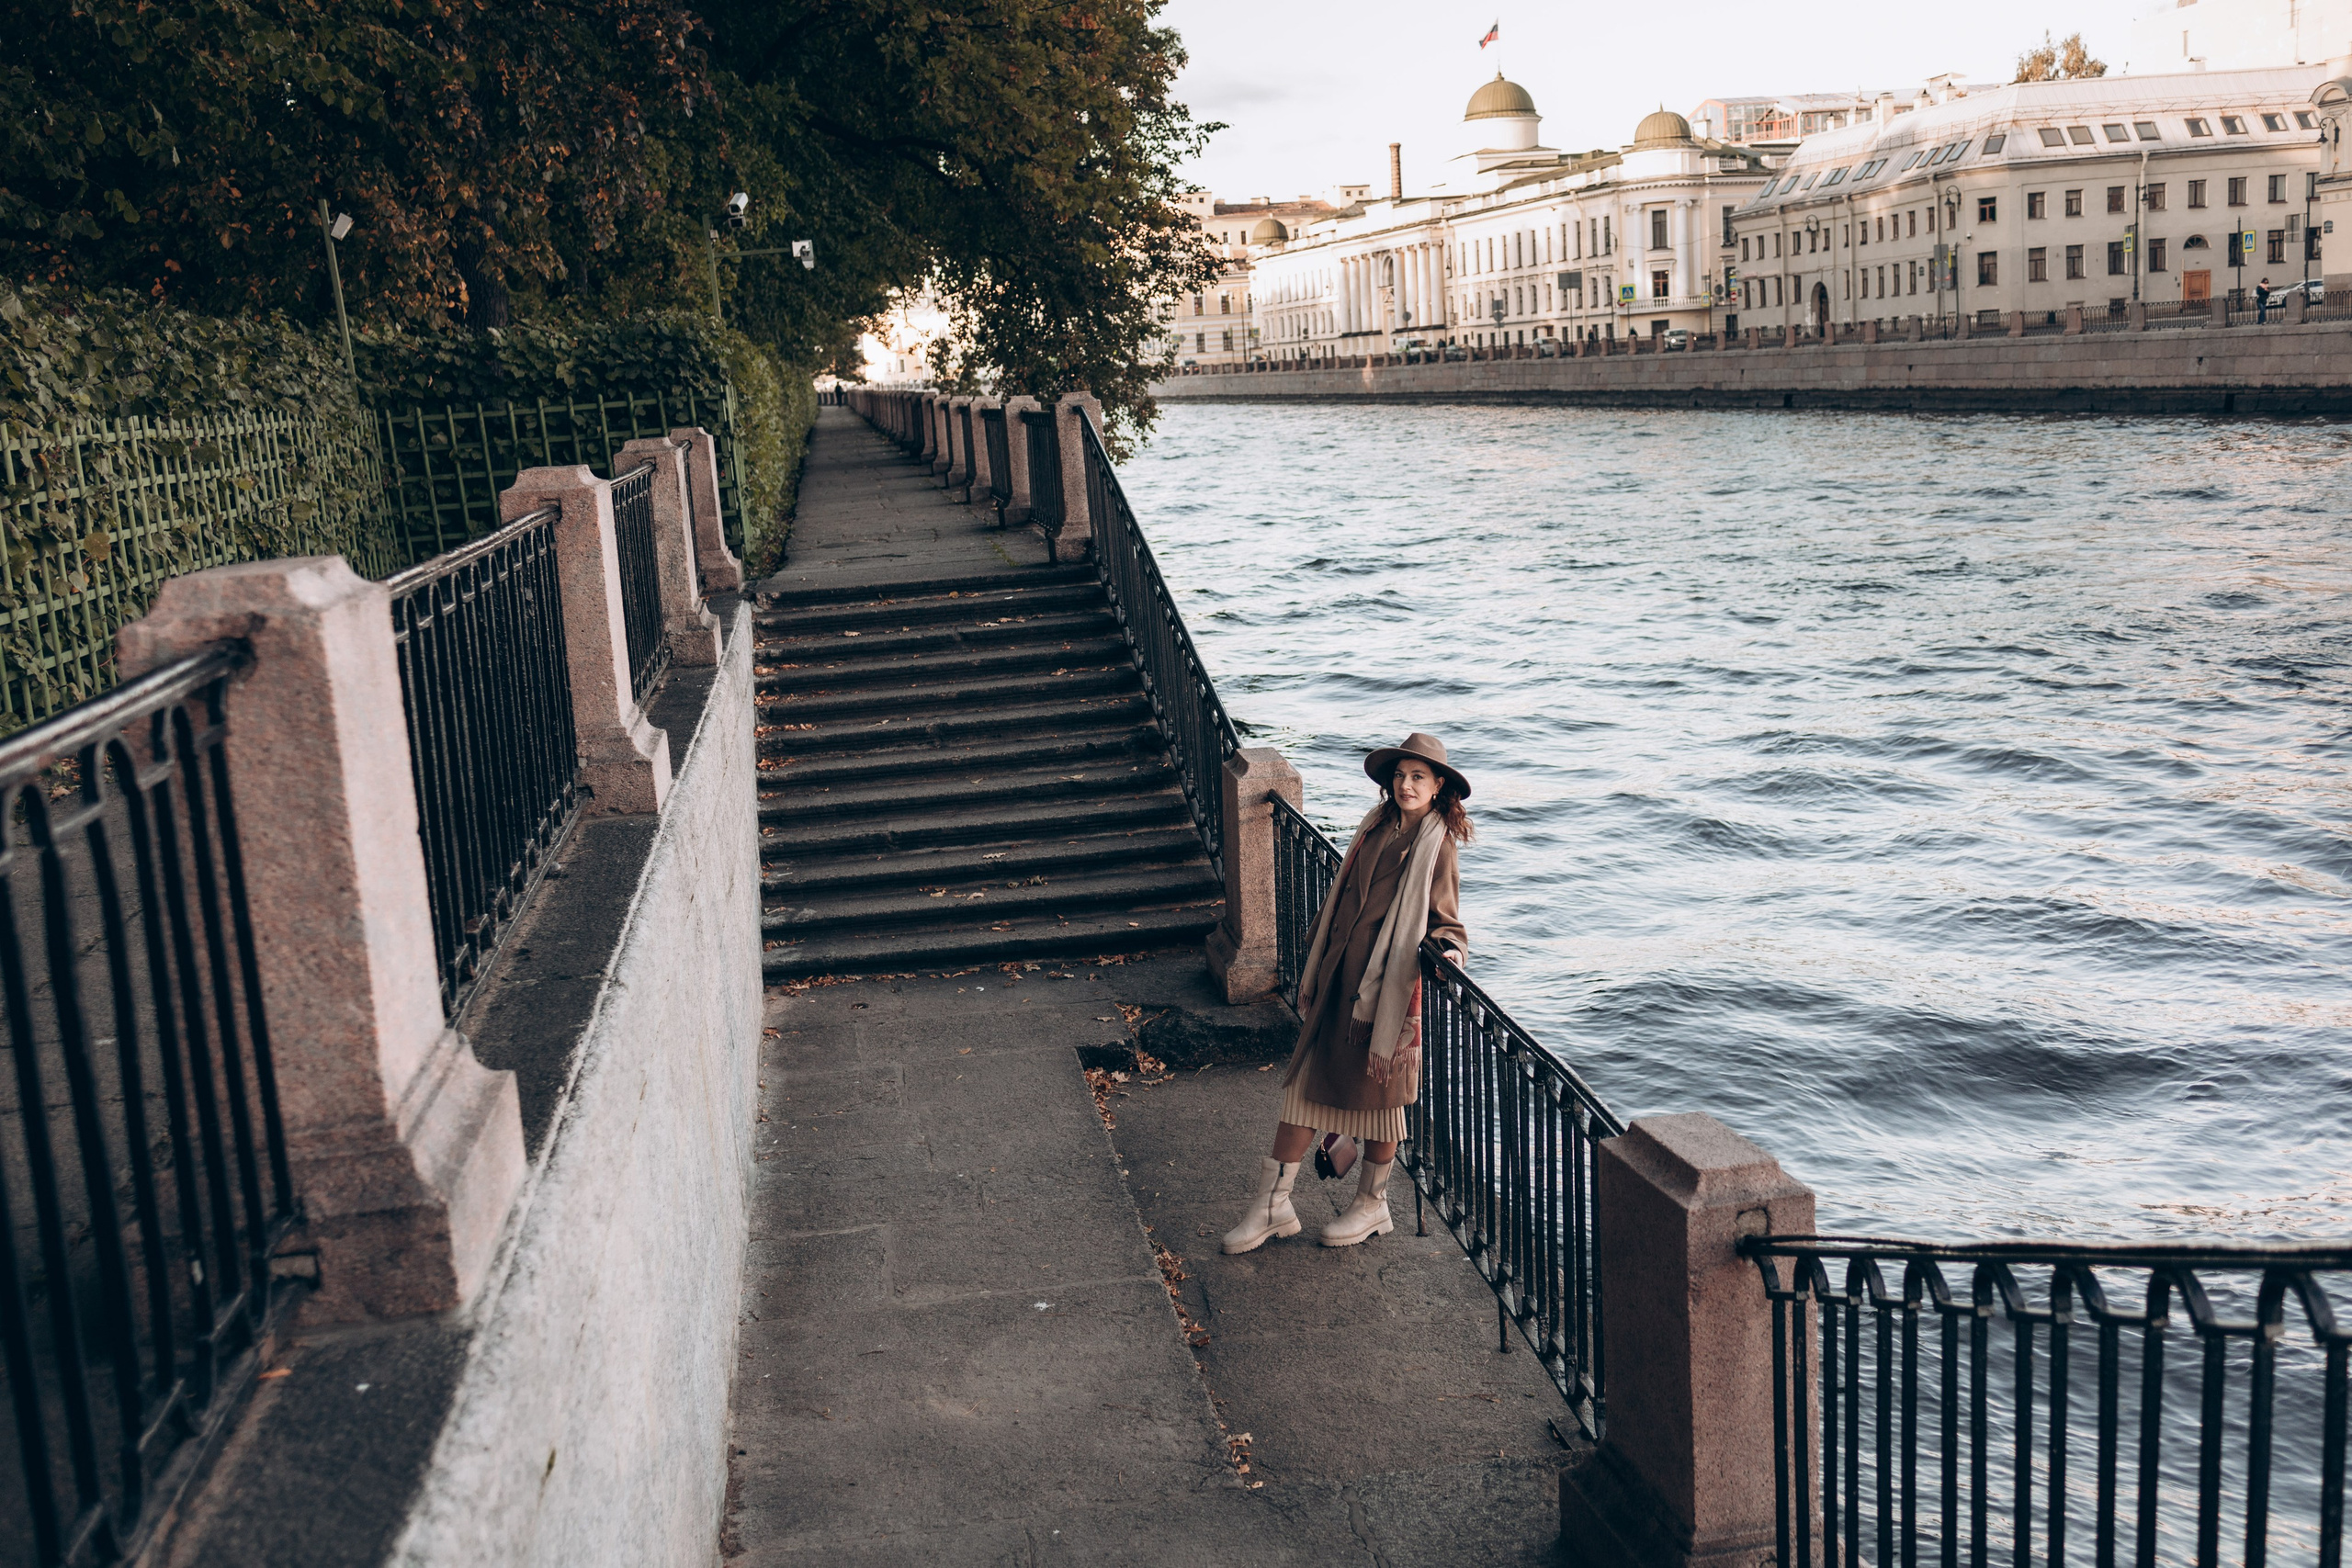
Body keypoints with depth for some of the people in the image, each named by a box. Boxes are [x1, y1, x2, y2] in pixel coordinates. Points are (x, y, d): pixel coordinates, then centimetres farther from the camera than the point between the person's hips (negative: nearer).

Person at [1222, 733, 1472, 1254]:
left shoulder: (1437, 847, -6)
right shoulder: (1375, 827, 10)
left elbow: (1444, 922, -4)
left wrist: (1447, 948, -26)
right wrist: (1313, 962, 21)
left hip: (1389, 986, -6)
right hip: (1337, 978, 6)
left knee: (1376, 1092, 7)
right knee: (1306, 1080, 5)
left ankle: (1372, 1206, 25)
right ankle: (1272, 1205, 12)